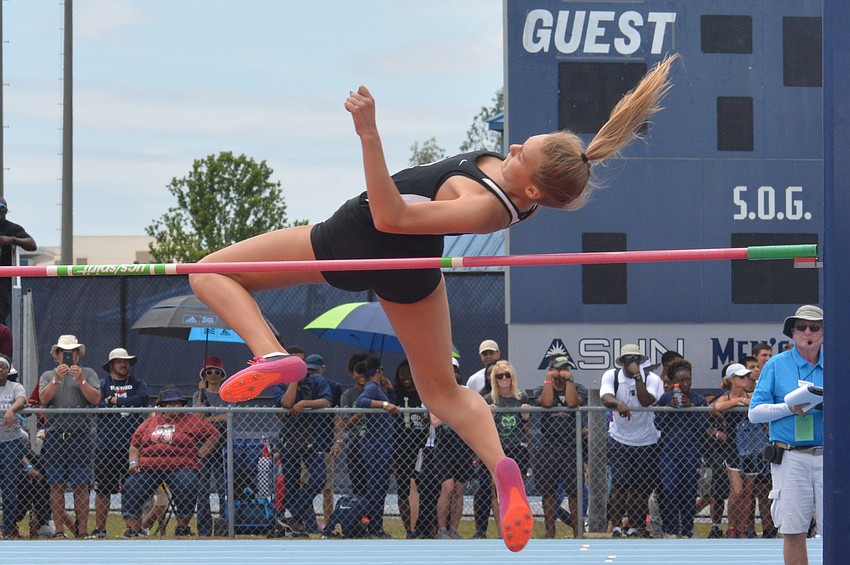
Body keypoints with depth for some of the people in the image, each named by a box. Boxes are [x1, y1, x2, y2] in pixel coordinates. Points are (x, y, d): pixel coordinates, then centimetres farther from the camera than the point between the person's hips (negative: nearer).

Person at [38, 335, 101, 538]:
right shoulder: (47, 376, 16)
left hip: (80, 435, -1)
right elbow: (44, 399, -1)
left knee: (80, 486, -4)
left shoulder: (88, 374, 13)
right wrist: (57, 380, -13)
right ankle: (59, 530, 1)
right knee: (56, 485, -1)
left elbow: (95, 399, -1)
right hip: (55, 435, 1)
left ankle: (82, 530, -3)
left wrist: (80, 381, -12)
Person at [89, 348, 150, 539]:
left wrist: (115, 401, -5)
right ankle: (100, 529, 10)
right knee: (102, 489, 2)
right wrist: (127, 404, -9)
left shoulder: (137, 383, 14)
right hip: (106, 445, -1)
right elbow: (96, 405, -9)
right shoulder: (102, 384, 9)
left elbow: (143, 398, -7)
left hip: (132, 445, 1)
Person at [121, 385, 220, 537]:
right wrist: (133, 462, 4)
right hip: (147, 467, 3)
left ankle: (182, 528, -13)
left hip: (180, 466, -3)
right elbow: (134, 444, 22)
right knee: (130, 488, -18)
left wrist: (200, 455, -4)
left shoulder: (191, 420, 8)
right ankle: (133, 530, -17)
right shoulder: (150, 422, 19)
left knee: (186, 488, -32)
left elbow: (214, 435, 4)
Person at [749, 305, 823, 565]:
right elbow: (754, 413, 4)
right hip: (790, 458, -1)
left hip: (827, 456, 1)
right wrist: (790, 408, -11)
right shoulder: (776, 365, 8)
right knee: (793, 532, -1)